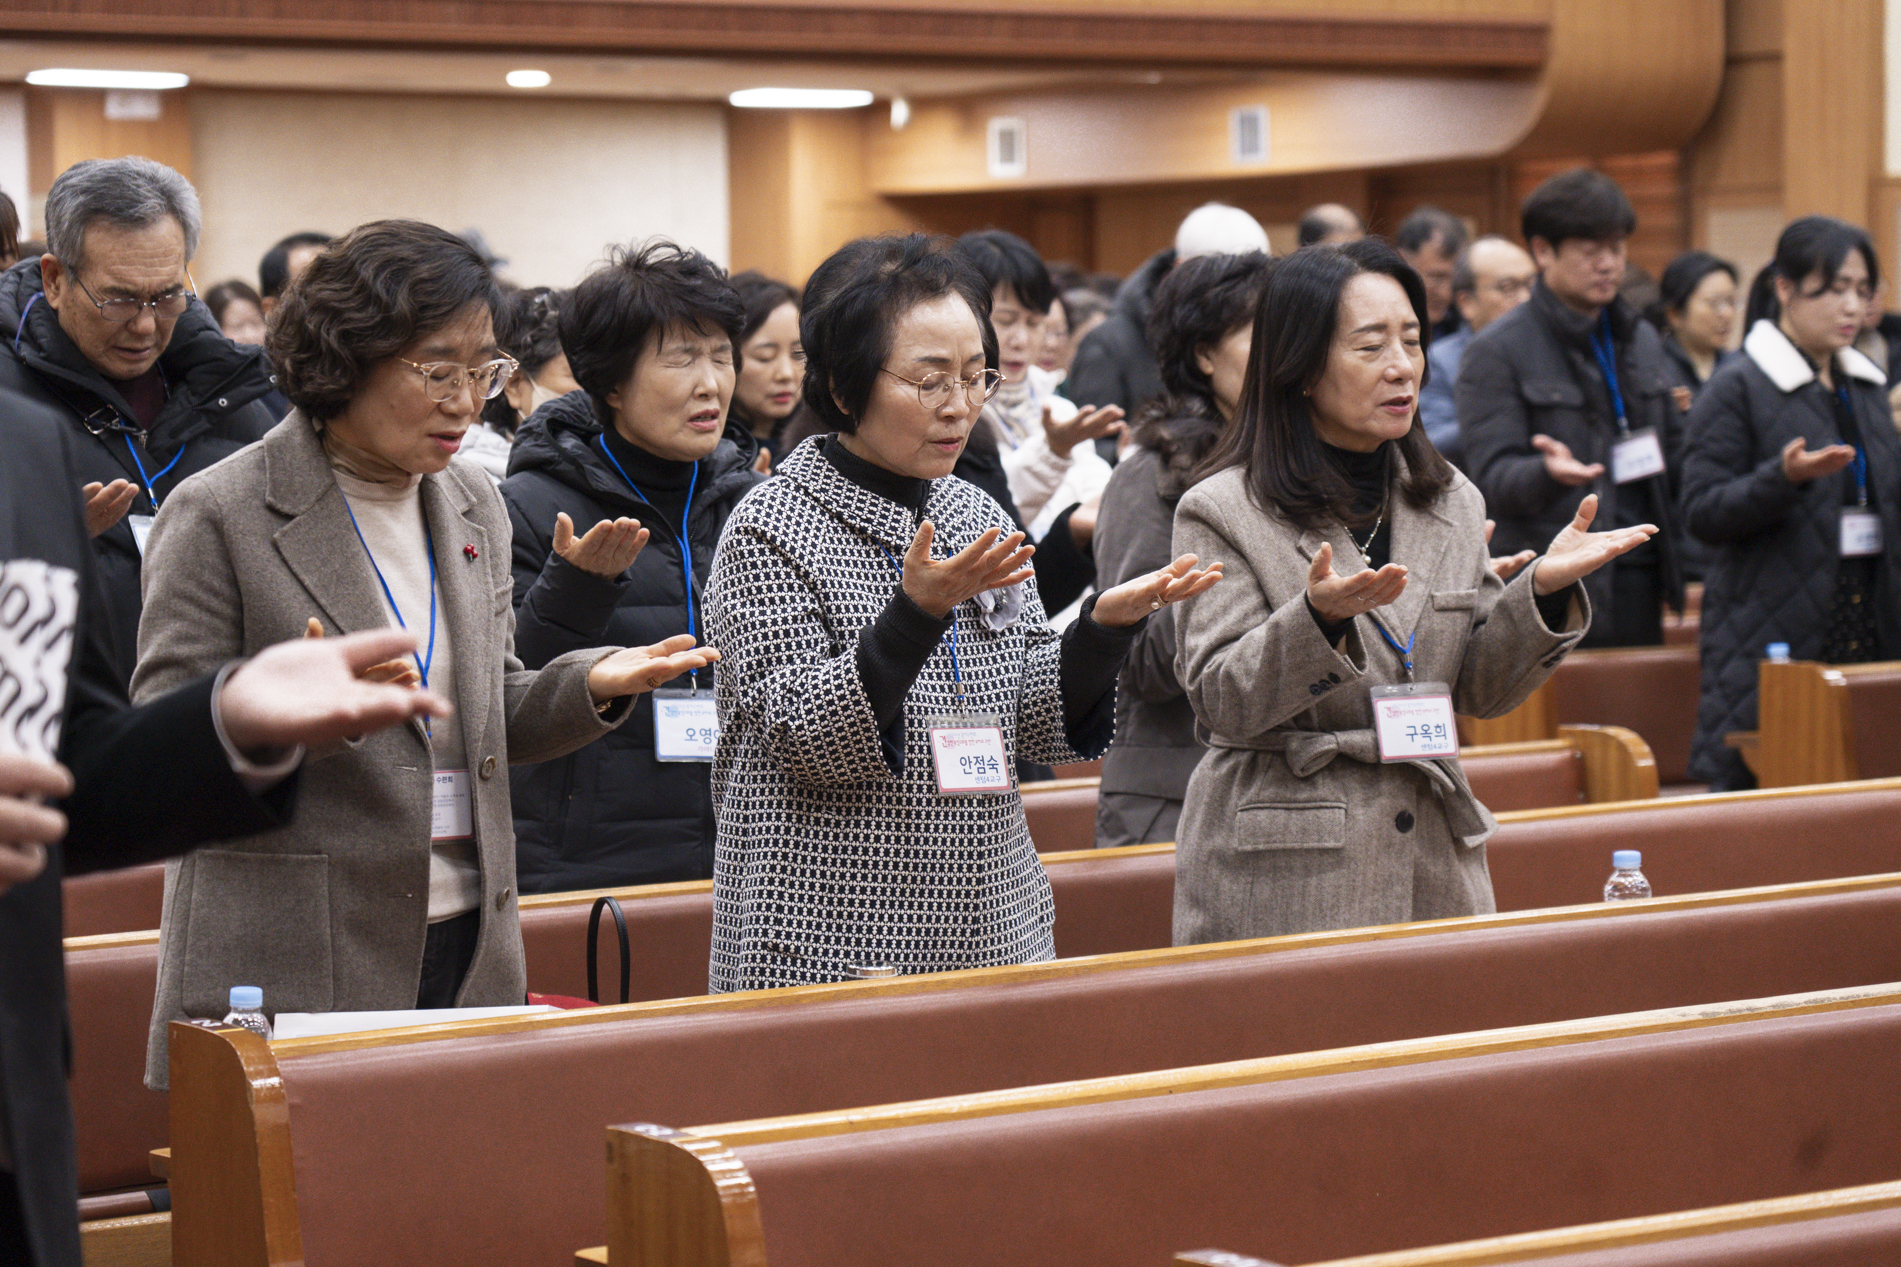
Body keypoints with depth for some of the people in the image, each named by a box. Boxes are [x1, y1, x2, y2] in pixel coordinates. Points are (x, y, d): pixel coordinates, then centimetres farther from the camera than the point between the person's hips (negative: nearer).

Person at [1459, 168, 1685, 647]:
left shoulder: (1641, 341, 19)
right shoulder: (1495, 352, -3)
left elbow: (1674, 454, 25)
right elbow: (1493, 477, -11)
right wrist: (1549, 472, -32)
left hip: (1637, 588, 6)